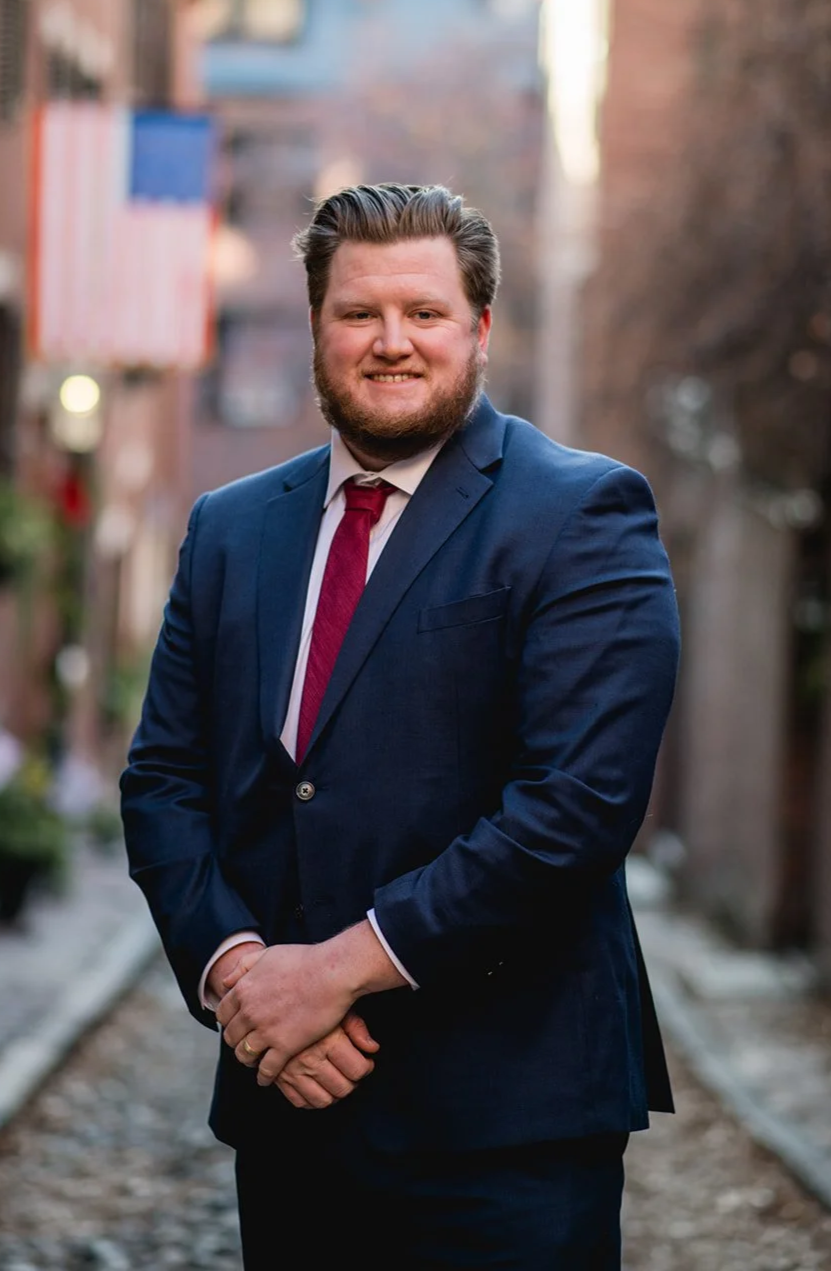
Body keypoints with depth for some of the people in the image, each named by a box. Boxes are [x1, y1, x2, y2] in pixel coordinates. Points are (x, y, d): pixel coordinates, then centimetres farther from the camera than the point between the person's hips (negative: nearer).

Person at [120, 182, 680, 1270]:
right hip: (284, 1107, 5)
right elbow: (163, 779, 9)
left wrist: (345, 966, -16)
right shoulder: (232, 528, 13)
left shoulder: (582, 516, -5)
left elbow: (580, 801, -16)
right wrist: (233, 966, -9)